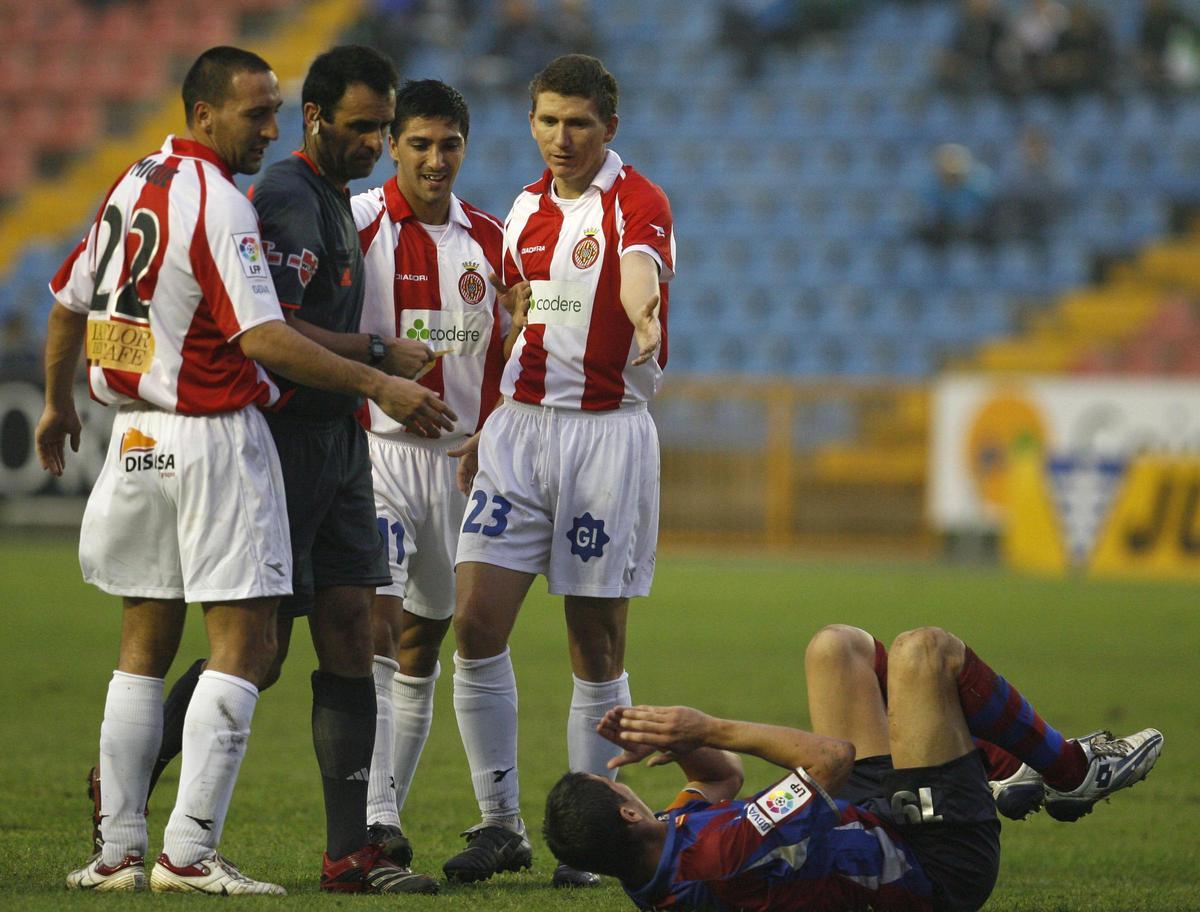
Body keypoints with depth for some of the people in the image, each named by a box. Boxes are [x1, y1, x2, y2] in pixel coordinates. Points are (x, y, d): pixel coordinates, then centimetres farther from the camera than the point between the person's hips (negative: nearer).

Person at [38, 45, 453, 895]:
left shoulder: (131, 185, 10)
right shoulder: (218, 203, -15)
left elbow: (69, 300, 20)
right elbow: (263, 338, -22)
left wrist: (59, 403, 34)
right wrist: (380, 386, -20)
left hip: (136, 437, 8)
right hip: (214, 438, -8)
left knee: (144, 647, 13)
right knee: (243, 643, -5)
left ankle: (119, 850, 12)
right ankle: (189, 852, -12)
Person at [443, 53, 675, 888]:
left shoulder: (638, 204, -8)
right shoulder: (528, 207, 12)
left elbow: (641, 271, -32)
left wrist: (646, 317, -54)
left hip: (608, 432, -5)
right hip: (520, 425, 5)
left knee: (596, 646, 0)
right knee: (478, 624, -6)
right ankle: (502, 823, 3)